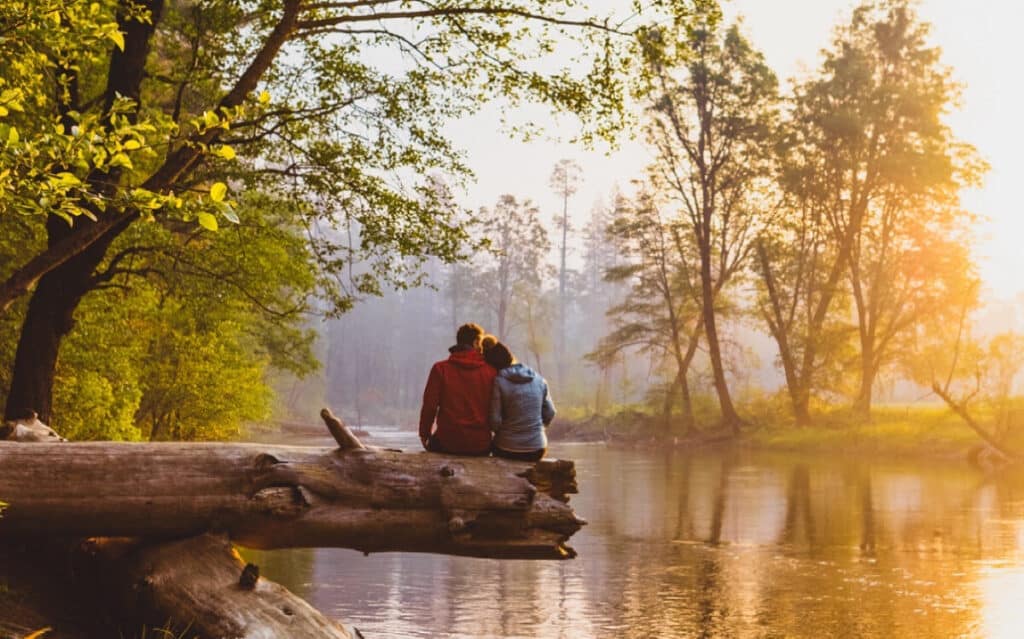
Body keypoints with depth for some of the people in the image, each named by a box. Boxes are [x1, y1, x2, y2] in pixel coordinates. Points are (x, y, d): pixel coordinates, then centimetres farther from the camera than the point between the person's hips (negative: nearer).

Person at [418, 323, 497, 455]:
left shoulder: (440, 368, -4)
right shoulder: (491, 371, -4)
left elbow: (429, 405, -5)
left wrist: (424, 434, 9)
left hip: (448, 443, 0)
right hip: (481, 446, 0)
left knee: (433, 440, 34)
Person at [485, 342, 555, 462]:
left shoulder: (499, 382, -12)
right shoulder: (539, 380, 1)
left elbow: (495, 421, -13)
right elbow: (549, 414, 6)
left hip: (507, 450, -3)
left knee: (493, 443, 29)